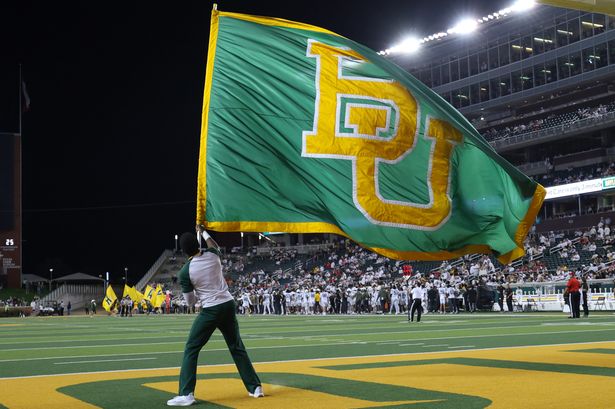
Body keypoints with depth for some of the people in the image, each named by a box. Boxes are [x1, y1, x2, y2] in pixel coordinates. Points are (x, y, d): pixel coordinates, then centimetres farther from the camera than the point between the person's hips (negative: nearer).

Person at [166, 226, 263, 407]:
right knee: (237, 348, 17)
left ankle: (186, 394, -4)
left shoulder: (185, 272, -9)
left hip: (210, 310, -5)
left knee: (191, 350, 5)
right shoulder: (212, 255, 1)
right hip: (229, 305, 5)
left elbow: (190, 302, -1)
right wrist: (202, 232, 45)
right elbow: (214, 245, 29)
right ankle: (255, 387, 20)